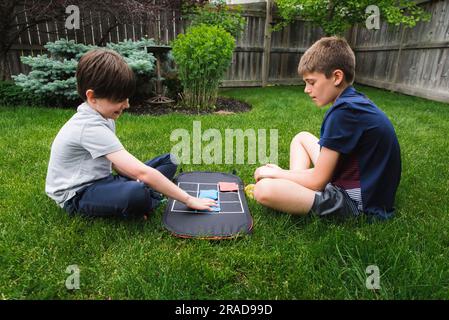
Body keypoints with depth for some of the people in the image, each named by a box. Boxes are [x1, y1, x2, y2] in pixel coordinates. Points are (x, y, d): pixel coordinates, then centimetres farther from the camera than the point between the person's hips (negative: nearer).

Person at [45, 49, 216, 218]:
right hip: (78, 194, -9)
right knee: (136, 194, -41)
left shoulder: (100, 113, 1)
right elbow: (141, 172, -33)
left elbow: (116, 160, 6)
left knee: (168, 160, 5)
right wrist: (188, 200, -29)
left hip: (100, 180, 9)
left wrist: (138, 180, -12)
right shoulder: (91, 127, -28)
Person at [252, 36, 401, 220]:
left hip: (358, 203, -10)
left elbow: (317, 180, -19)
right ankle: (296, 188, 8)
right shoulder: (355, 101, 7)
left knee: (264, 190, -29)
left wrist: (275, 173, -4)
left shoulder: (344, 111, -23)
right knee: (302, 138, 21)